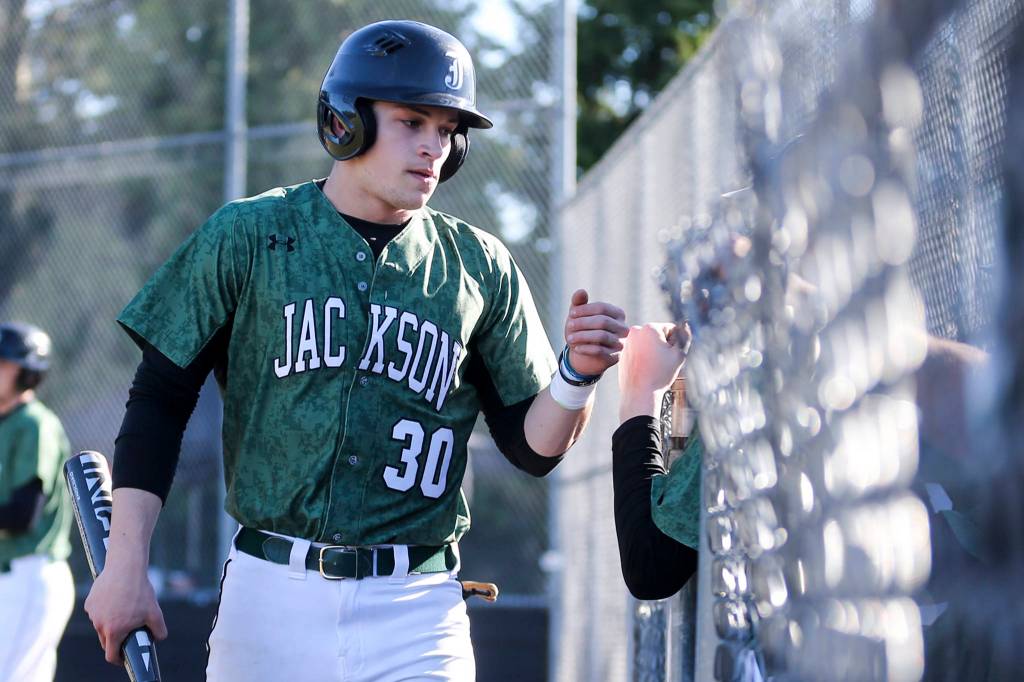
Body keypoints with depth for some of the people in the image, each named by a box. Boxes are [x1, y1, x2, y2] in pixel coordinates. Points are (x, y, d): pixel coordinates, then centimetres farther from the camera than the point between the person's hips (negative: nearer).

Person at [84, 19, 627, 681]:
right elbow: (160, 400, 4)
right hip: (268, 596, -1)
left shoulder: (479, 266, 8)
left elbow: (533, 447, 8)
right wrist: (125, 568, -3)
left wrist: (579, 372, -13)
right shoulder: (247, 236, 4)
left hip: (416, 615, 1)